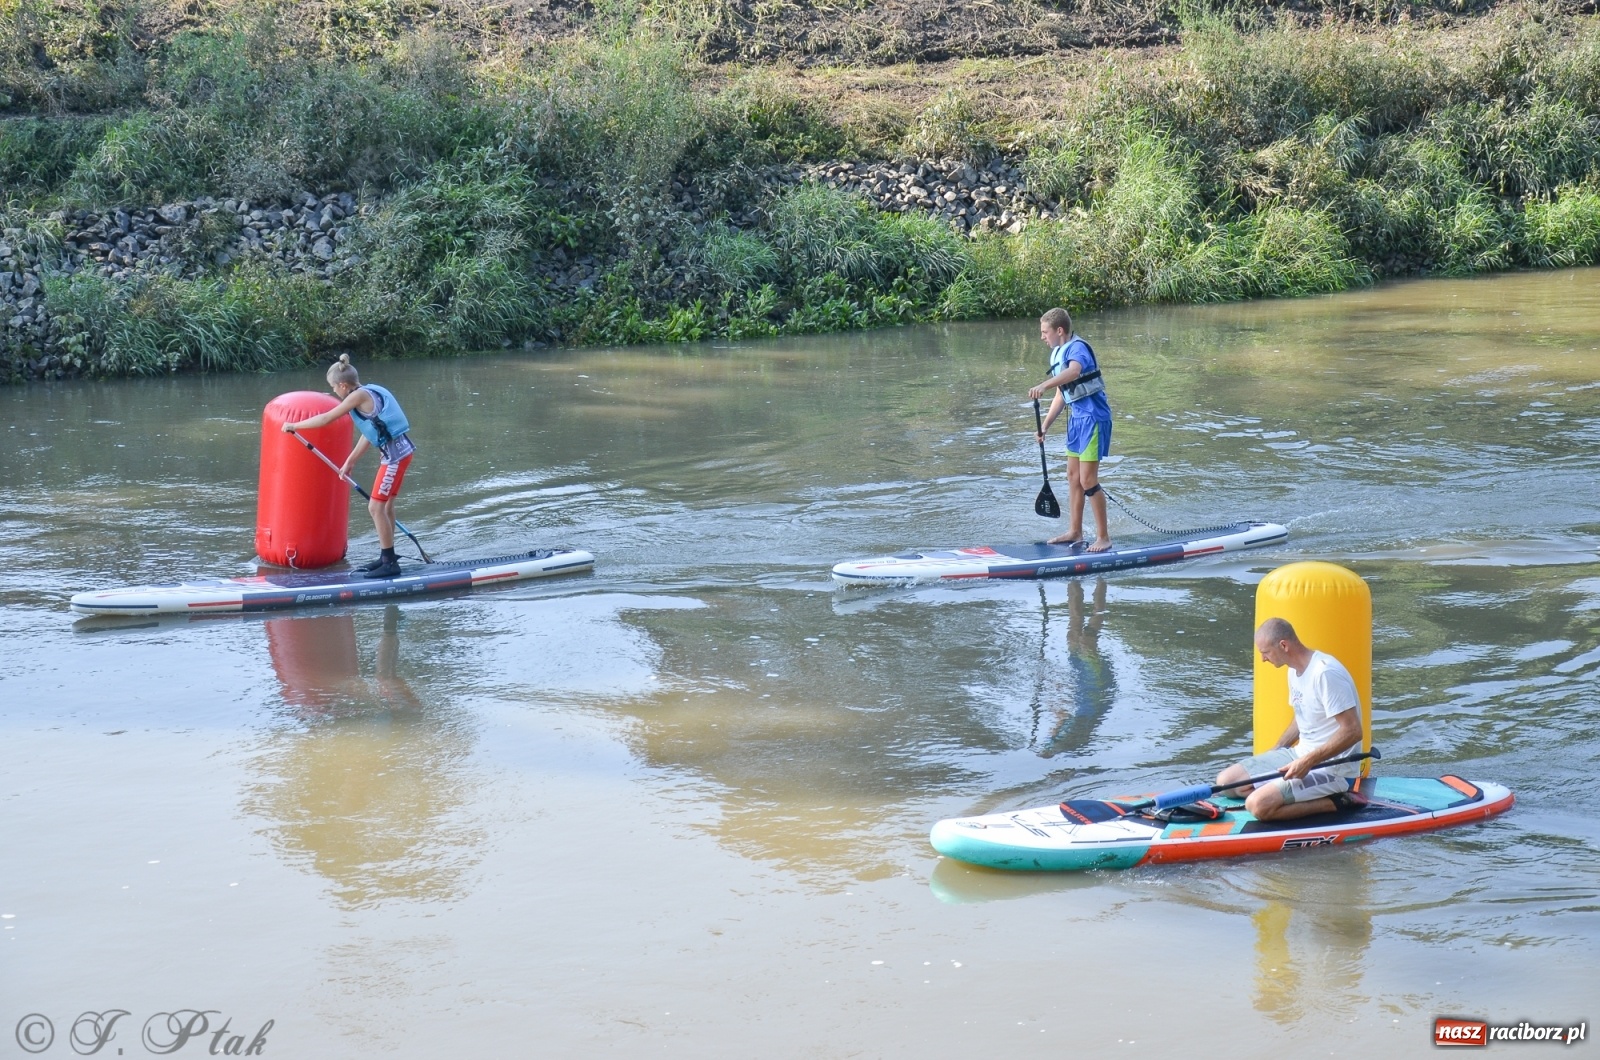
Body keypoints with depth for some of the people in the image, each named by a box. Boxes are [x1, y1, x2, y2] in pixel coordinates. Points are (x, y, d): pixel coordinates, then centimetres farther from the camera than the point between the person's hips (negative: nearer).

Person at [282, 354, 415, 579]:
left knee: (376, 507, -5)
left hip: (395, 453, -10)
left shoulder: (359, 396, -14)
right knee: (386, 504, 18)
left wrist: (294, 425, 0)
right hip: (398, 450, 10)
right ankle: (387, 557, 27)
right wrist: (350, 462, 23)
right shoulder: (369, 391, 12)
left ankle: (390, 563, 0)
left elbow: (326, 419, -11)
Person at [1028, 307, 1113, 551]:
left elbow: (1074, 371, -40)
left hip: (1093, 416, -10)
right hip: (1077, 416, 10)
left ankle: (1103, 537, 1)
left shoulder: (1078, 348, -17)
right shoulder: (1057, 354, 12)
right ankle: (1075, 532, 25)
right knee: (1073, 476, 15)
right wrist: (1045, 426, 15)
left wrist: (1044, 385, -55)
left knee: (1087, 480, -8)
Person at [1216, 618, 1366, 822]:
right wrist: (1274, 754, 16)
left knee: (1259, 805, -27)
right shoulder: (1295, 671, 9)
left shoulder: (1326, 673, -23)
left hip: (1331, 769, -11)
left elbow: (1352, 731, -26)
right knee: (1226, 781, 3)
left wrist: (1308, 762, -25)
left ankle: (1336, 802, -10)